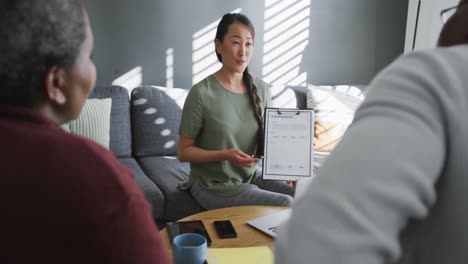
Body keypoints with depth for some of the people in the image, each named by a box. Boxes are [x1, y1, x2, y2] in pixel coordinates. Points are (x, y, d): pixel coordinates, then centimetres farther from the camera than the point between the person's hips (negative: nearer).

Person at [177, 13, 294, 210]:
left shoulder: (261, 89, 1)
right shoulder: (201, 93, -15)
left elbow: (267, 142, 11)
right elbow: (183, 151, -8)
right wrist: (225, 155, -23)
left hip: (251, 177, 5)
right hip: (214, 185, -5)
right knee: (286, 205, -19)